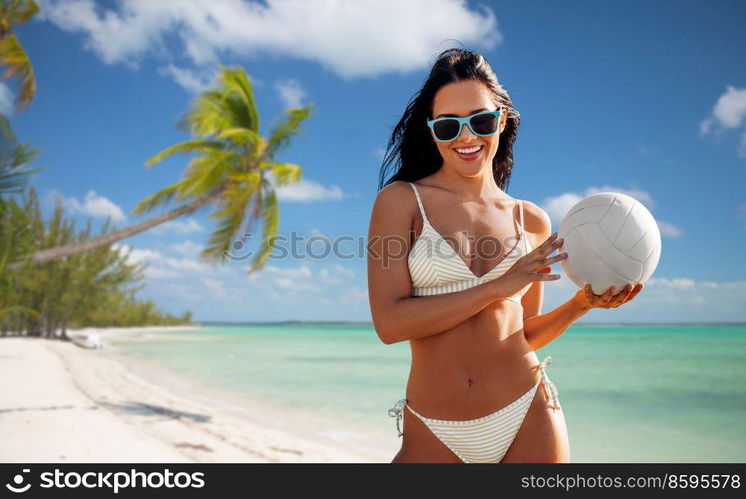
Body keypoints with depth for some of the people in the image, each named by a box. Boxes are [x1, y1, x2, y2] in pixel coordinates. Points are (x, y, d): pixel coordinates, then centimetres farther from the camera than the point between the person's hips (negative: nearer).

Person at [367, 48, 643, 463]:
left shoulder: (532, 221, 7)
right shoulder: (401, 200, -3)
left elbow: (524, 334, 13)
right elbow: (389, 323, -13)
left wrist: (581, 304, -4)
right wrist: (499, 286, -15)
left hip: (527, 420, 3)